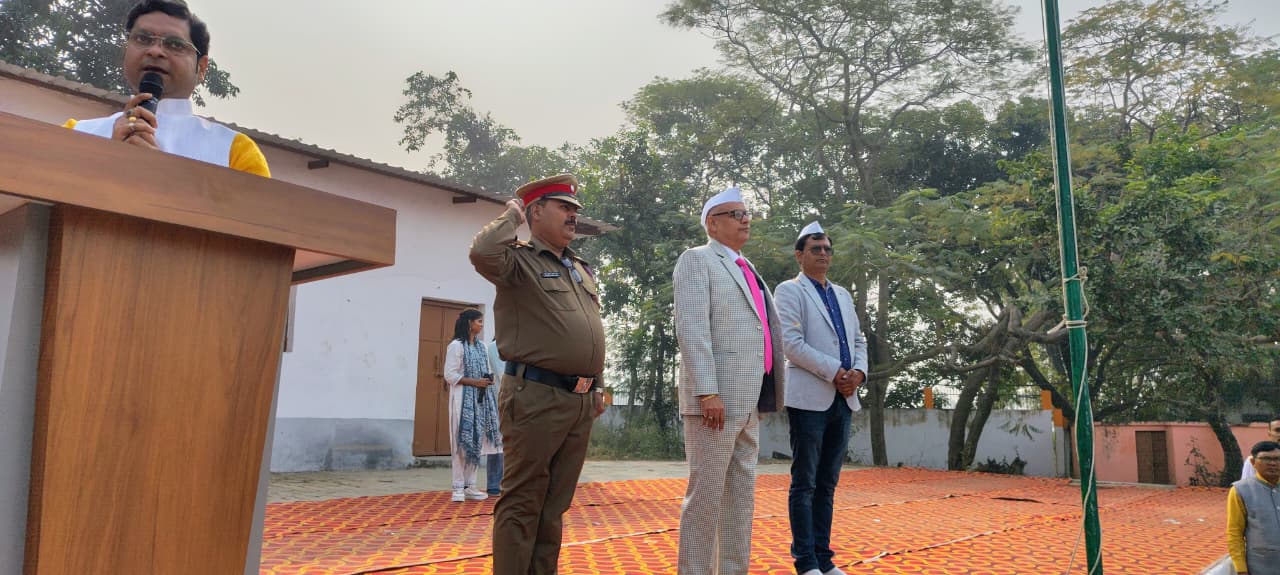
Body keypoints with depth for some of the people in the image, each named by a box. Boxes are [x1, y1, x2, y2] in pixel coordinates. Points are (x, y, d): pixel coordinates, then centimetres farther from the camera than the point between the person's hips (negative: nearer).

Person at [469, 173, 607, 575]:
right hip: (536, 397, -7)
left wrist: (597, 387, 20)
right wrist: (512, 216, -8)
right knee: (522, 502, -3)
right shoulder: (519, 260, -3)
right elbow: (482, 253, -26)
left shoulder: (582, 270, 20)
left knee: (554, 504, 13)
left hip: (581, 402, 8)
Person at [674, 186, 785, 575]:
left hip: (748, 400, 8)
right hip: (716, 398, -8)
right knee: (706, 493, -4)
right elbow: (691, 329, -14)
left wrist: (762, 397, 15)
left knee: (742, 495, 11)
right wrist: (708, 393, -22)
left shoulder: (746, 269, 22)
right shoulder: (697, 260, -2)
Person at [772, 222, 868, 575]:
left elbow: (858, 340, 19)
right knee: (805, 483, -2)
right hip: (809, 397, -6)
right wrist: (834, 372, -15)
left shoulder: (843, 294, 20)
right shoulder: (789, 290, 0)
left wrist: (859, 371, -2)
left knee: (827, 484, 9)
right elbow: (792, 344, -11)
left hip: (843, 399, 6)